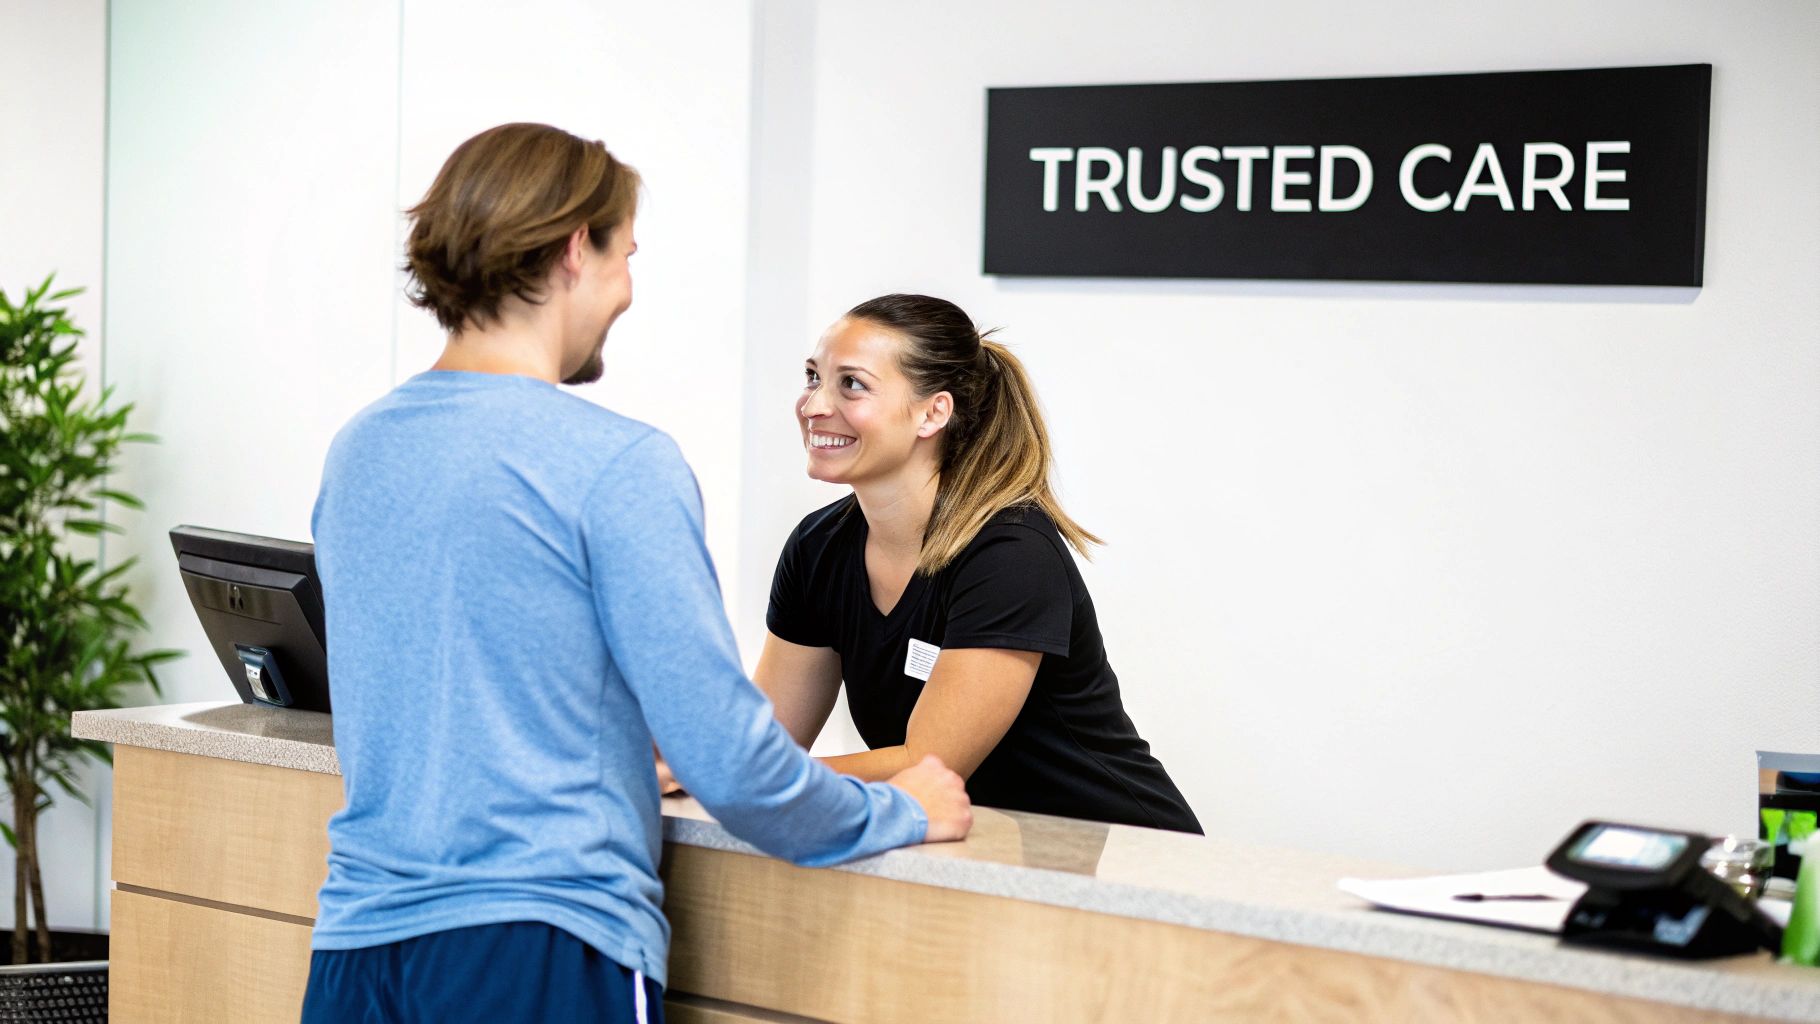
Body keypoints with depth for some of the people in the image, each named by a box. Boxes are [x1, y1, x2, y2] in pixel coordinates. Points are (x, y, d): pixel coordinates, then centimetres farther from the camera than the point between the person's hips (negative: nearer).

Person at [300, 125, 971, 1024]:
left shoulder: (354, 452, 10)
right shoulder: (618, 466, -12)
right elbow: (725, 757, -14)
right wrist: (898, 813, 3)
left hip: (355, 941, 7)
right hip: (536, 952, -7)